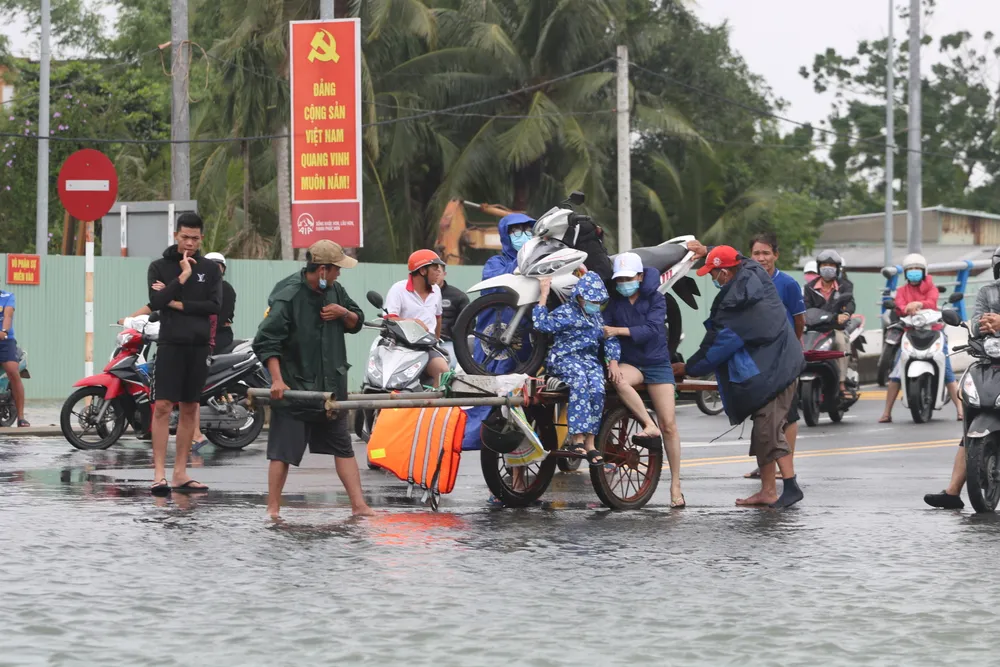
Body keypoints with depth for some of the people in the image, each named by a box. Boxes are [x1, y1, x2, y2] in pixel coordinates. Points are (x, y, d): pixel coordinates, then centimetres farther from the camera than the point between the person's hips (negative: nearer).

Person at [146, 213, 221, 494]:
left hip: (199, 346, 3)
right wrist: (182, 277, -14)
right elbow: (155, 302, -9)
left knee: (189, 408, 7)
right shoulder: (160, 267, 5)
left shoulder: (210, 269, 9)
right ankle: (159, 474, -11)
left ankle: (180, 473, 11)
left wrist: (177, 304, -9)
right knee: (162, 407, -10)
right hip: (170, 344, -3)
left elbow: (215, 305, -3)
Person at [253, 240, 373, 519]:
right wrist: (277, 379, -24)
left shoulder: (335, 291, 6)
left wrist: (344, 313, -5)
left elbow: (357, 323, 19)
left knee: (343, 447, 7)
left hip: (331, 388, 6)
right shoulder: (288, 298, -15)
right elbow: (265, 341, -17)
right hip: (293, 389, -6)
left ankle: (359, 505, 9)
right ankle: (273, 509, 7)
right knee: (282, 451, -1)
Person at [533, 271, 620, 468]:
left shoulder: (597, 316, 21)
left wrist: (613, 363, 9)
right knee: (580, 381, -38)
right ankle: (577, 438, -41)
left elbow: (610, 340, 25)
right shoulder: (566, 312, 1)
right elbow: (542, 324, -14)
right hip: (565, 357, -6)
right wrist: (544, 294, -12)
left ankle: (589, 443, -25)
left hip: (590, 359, 6)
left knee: (597, 390, -26)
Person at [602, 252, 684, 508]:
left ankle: (676, 486, -1)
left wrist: (619, 331, -27)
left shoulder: (655, 299, -3)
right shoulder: (613, 302, 3)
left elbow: (652, 329, -18)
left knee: (669, 424, -8)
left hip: (657, 364, -1)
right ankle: (650, 427, -28)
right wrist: (612, 360, -24)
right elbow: (604, 331, -8)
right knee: (619, 381, -38)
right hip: (629, 363, 1)